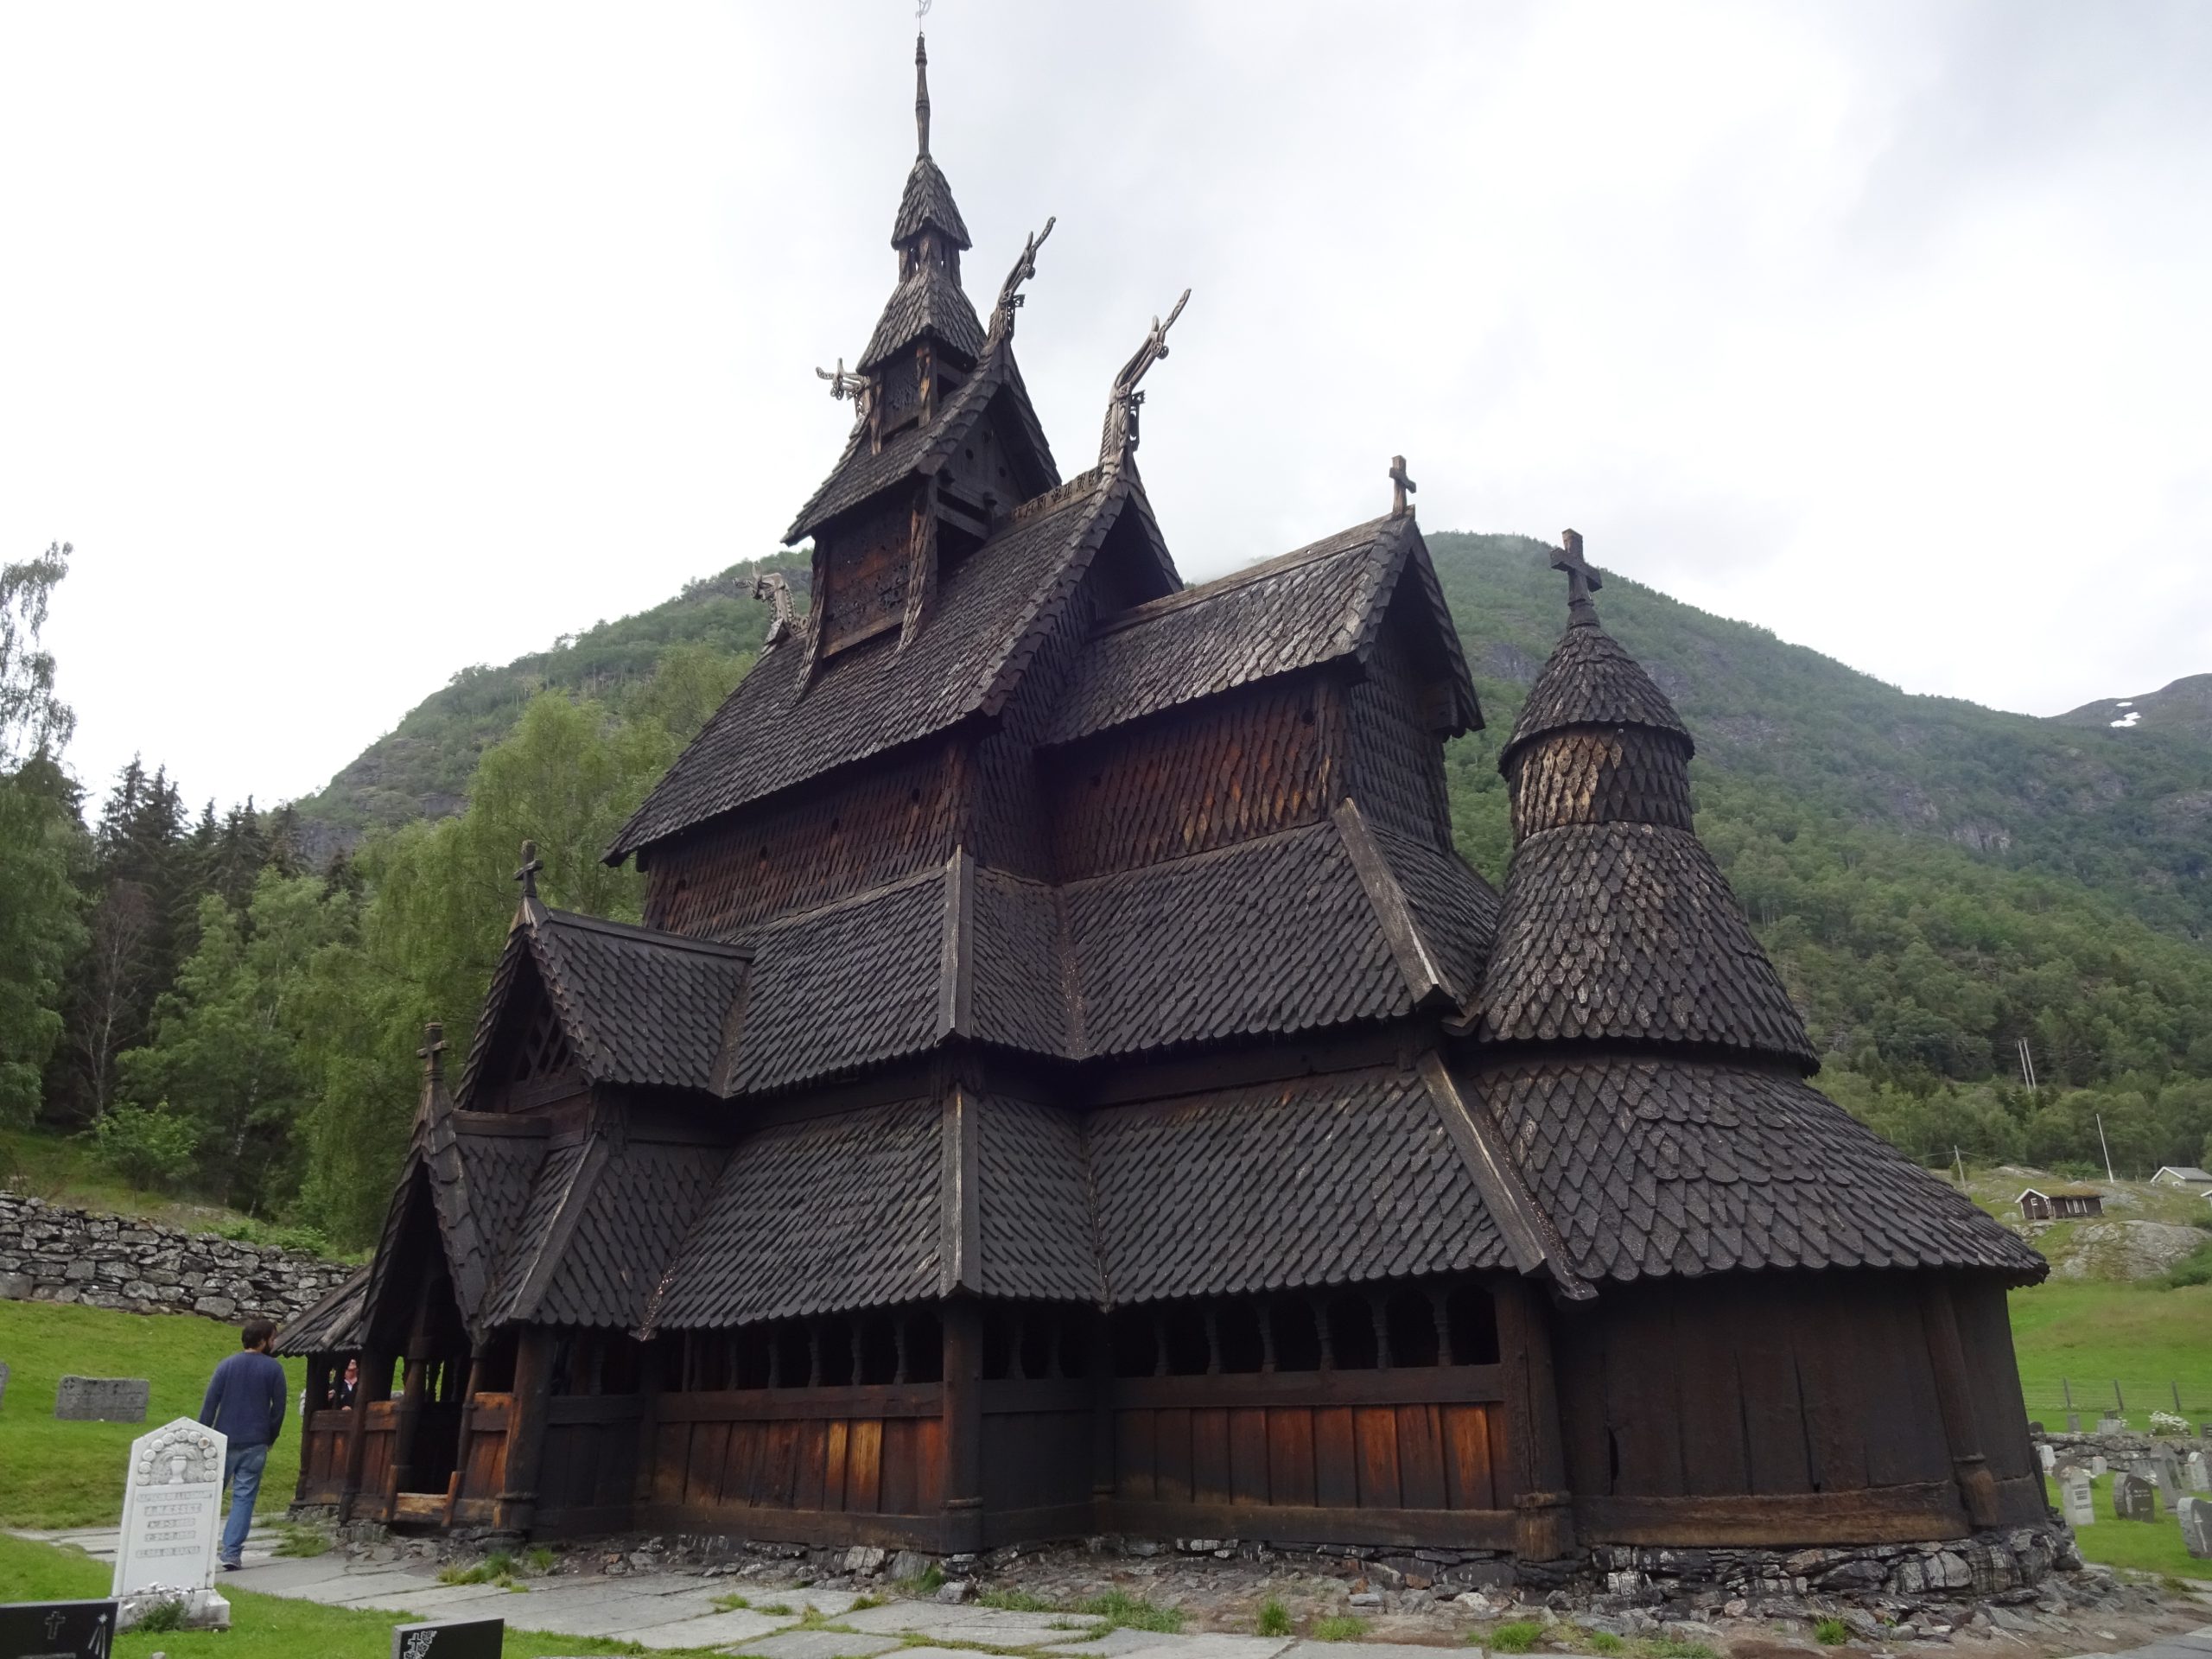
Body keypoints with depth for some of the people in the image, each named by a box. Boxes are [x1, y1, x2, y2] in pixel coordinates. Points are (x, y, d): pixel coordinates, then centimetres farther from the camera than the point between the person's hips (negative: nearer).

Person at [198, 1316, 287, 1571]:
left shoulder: (227, 1365, 1)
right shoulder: (273, 1368, -2)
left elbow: (209, 1404, -2)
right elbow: (278, 1408, 0)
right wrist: (270, 1439, 13)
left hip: (225, 1441, 2)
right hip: (255, 1444, -2)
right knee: (244, 1497, 2)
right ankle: (232, 1552, -2)